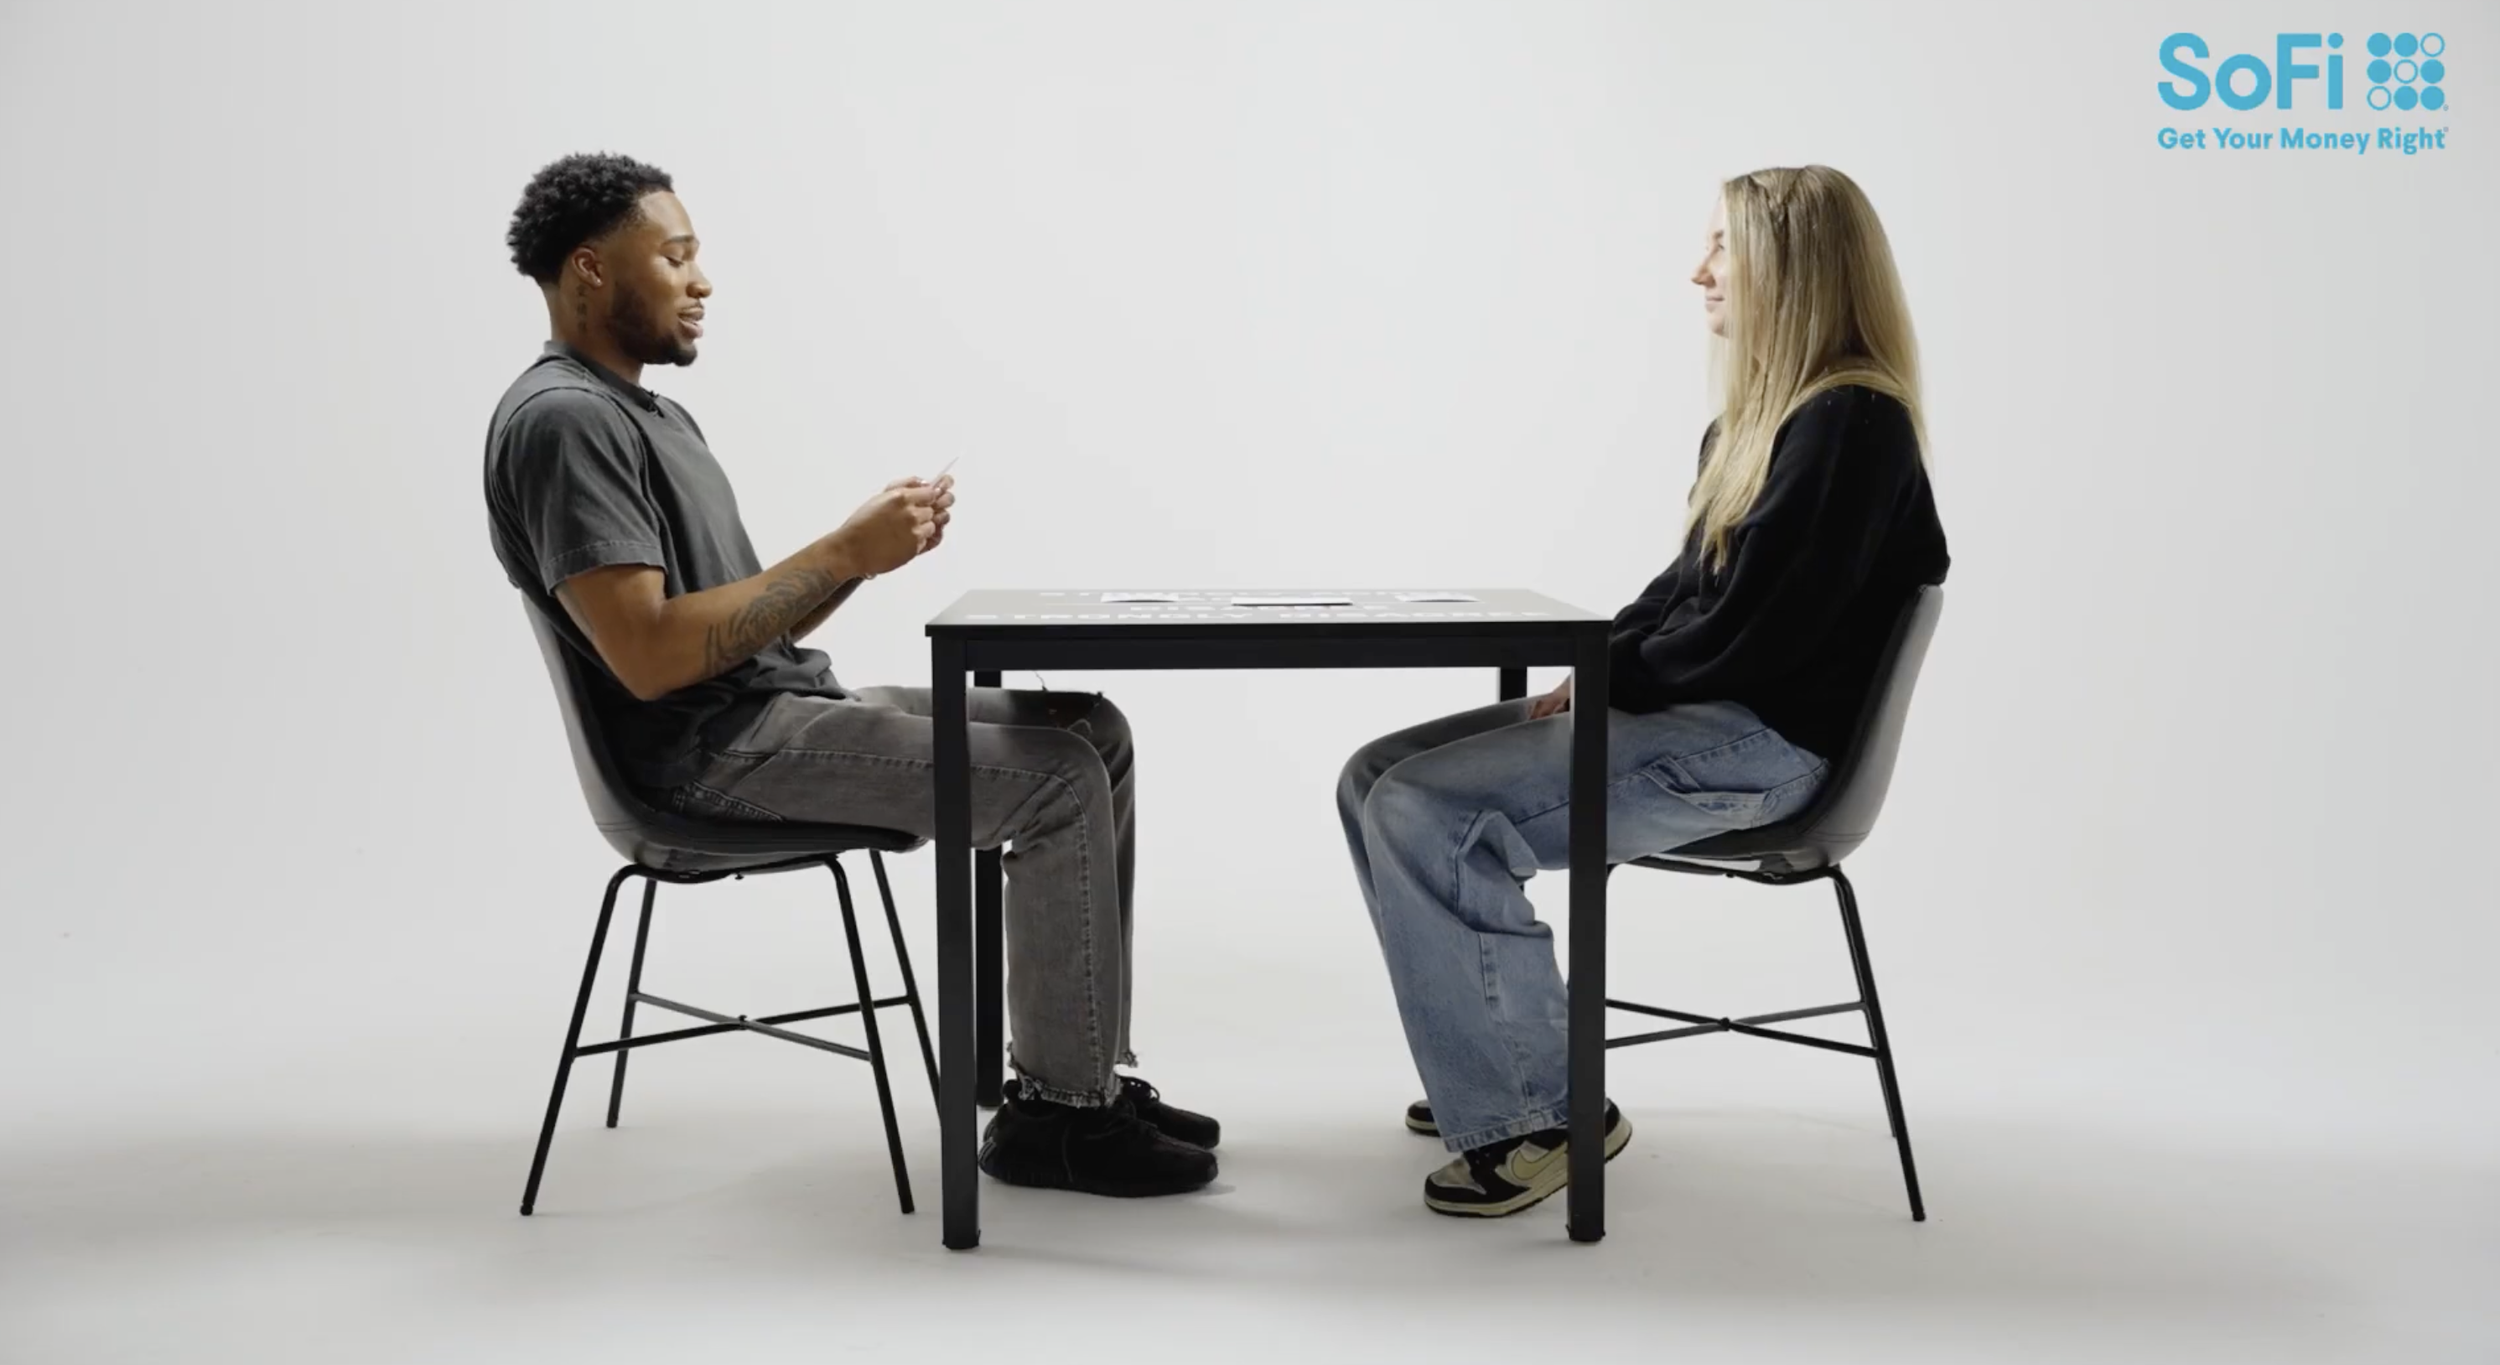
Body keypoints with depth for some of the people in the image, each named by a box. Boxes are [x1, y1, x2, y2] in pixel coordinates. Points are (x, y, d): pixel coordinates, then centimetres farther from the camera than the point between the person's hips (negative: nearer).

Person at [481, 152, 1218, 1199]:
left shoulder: (651, 412, 20)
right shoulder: (563, 420, -13)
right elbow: (650, 655, -24)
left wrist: (863, 552, 0)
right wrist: (842, 553, -18)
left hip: (784, 706, 10)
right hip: (715, 751, -10)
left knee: (1090, 732, 3)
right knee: (1056, 780, -18)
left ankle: (1085, 1073, 6)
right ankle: (1054, 1111, -5)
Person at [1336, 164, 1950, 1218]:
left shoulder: (1850, 423, -14)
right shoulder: (1759, 414, 17)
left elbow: (1757, 627, -21)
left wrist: (1610, 684, -10)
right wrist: (1592, 674, 4)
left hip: (1757, 743, -10)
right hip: (1688, 713, 10)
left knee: (1431, 816, -23)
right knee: (1377, 780, 2)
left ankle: (1538, 1112, -9)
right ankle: (1497, 1066, 14)